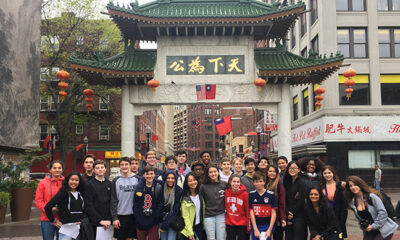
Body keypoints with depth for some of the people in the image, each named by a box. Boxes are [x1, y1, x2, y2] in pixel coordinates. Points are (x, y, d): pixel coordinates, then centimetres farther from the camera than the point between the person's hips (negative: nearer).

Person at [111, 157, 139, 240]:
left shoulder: (137, 179, 3)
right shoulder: (115, 181, 0)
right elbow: (113, 201, -2)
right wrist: (114, 217, -7)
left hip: (133, 215, 1)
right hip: (120, 215, -1)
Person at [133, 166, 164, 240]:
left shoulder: (158, 187, -4)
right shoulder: (139, 187, 1)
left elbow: (160, 204, -3)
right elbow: (135, 203, 3)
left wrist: (156, 217, -9)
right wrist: (136, 216, -5)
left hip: (153, 223, -2)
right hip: (140, 222, 2)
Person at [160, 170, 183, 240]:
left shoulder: (179, 190, -7)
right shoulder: (161, 189, -2)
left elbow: (176, 209, -9)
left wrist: (165, 225, -11)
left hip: (173, 220, -2)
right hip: (162, 218, 2)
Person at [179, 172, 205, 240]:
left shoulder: (200, 195, 5)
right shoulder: (185, 199, -11)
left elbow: (203, 211, 10)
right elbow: (185, 217, -12)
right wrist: (190, 232, -16)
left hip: (200, 227, 5)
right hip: (190, 228, -5)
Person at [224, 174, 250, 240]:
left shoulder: (245, 194, -13)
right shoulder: (226, 192, -6)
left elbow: (247, 211, -7)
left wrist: (248, 226, -5)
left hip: (242, 224, -2)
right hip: (230, 224, 2)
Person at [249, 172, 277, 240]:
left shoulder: (271, 195, -2)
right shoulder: (251, 195, 2)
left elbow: (273, 213, -2)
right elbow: (251, 213, -1)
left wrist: (269, 230, -9)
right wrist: (255, 229, -7)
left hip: (267, 226, -1)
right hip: (255, 226, 2)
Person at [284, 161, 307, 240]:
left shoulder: (301, 182, -4)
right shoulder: (287, 182, 13)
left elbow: (301, 201, -9)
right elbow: (285, 200, 8)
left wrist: (292, 214, -7)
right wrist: (287, 214, -5)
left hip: (298, 217, -5)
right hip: (288, 217, 5)